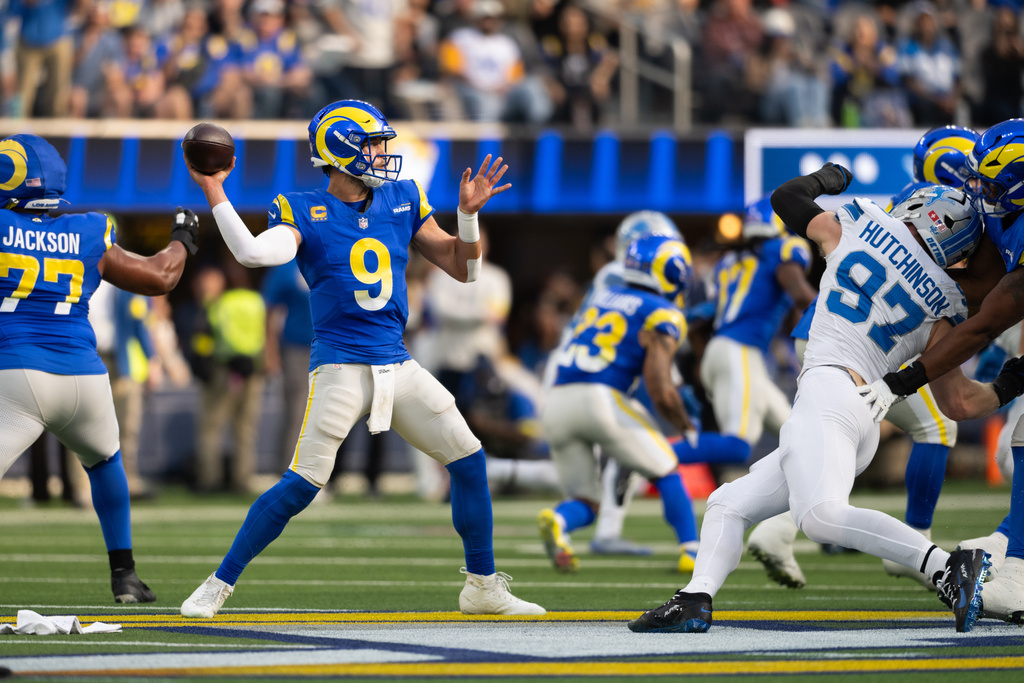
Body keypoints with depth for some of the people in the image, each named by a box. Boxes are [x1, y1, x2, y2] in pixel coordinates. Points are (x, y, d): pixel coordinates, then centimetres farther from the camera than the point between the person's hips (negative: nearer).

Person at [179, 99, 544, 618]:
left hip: (398, 365, 5)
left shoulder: (402, 202, 11)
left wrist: (469, 213, -2)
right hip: (340, 365, -5)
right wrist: (214, 194, -21)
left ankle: (482, 586, 18)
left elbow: (463, 269, 14)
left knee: (468, 459, 3)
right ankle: (218, 585, -3)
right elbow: (252, 253, -23)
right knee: (302, 483, -14)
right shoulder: (304, 212, -3)